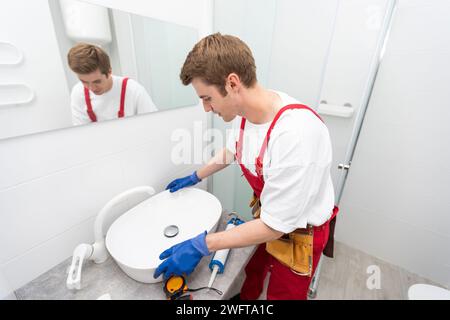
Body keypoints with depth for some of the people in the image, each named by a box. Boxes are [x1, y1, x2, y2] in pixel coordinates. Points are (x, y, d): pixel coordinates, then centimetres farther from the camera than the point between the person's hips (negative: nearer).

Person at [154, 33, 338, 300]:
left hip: (300, 231, -6)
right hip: (267, 216, 7)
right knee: (250, 270, 30)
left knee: (282, 294, 20)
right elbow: (231, 151, 8)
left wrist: (202, 245, -24)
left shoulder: (297, 133, -39)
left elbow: (274, 226, -30)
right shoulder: (244, 111, -14)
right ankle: (246, 300, 62)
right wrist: (194, 178, 19)